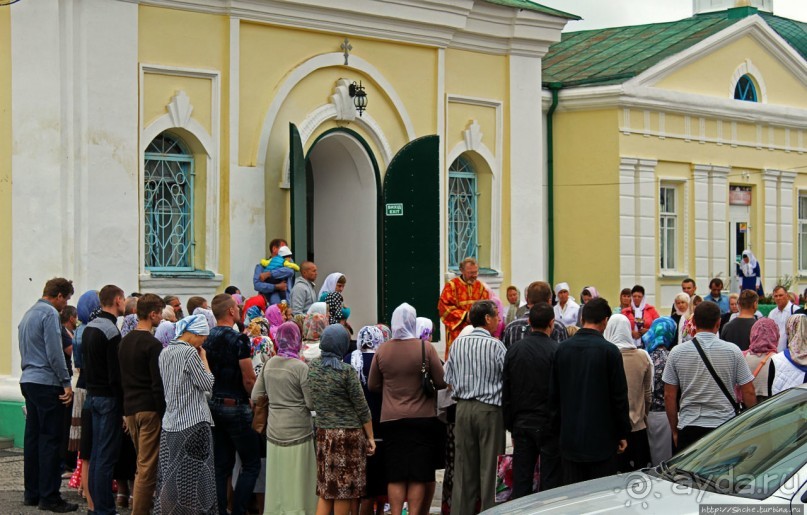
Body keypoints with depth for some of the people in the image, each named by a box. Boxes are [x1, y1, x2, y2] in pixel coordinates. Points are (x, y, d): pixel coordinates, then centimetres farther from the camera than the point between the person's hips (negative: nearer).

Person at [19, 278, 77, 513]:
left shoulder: (28, 314, 18)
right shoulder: (50, 314, -11)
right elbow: (55, 353, -17)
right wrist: (66, 383, -13)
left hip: (28, 380, 9)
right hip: (47, 382, -9)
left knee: (33, 438, 11)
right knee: (50, 439, -7)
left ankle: (31, 493, 16)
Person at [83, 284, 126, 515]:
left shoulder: (89, 328, 11)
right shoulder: (111, 331, -17)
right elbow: (116, 374, -20)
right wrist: (124, 405, -16)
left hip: (92, 394, 9)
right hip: (109, 397, -9)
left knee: (97, 453, 13)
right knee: (107, 456, -6)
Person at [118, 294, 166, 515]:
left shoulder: (125, 341, 12)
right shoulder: (152, 344, -14)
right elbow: (158, 384, -16)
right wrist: (164, 412, -12)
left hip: (130, 407, 9)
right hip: (149, 408, -8)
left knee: (142, 462, 18)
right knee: (148, 466, -5)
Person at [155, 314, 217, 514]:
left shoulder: (165, 352, 11)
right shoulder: (190, 352, -14)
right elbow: (207, 384, -9)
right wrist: (204, 358, 0)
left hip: (170, 423, 8)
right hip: (192, 423, -8)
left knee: (171, 476, 9)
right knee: (193, 478, -2)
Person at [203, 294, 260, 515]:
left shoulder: (207, 339, 5)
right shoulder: (239, 340, -15)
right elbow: (249, 380, -15)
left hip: (213, 404, 7)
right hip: (235, 406, -7)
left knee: (221, 464, 11)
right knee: (251, 465, 1)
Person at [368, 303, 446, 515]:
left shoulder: (382, 350, -2)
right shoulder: (425, 347, -8)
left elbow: (372, 385, 7)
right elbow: (441, 382, -4)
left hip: (391, 420, 2)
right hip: (422, 418, -2)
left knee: (395, 476, 6)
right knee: (419, 475, 4)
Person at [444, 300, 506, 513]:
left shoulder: (457, 344, 3)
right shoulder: (496, 346, -11)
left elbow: (448, 379, 8)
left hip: (463, 407, 4)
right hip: (490, 408, -4)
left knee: (464, 466, 9)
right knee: (490, 466, 1)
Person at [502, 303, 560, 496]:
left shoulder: (514, 350, 4)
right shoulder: (556, 351, -11)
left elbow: (506, 393, 8)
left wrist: (510, 427, 14)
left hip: (521, 423, 4)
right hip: (548, 423, -4)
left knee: (521, 480, 7)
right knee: (550, 480, 2)